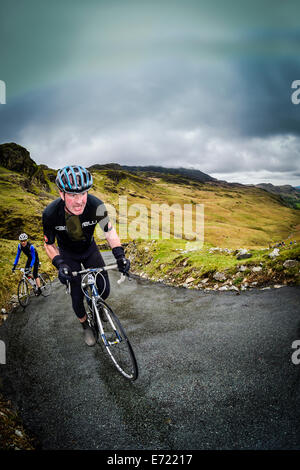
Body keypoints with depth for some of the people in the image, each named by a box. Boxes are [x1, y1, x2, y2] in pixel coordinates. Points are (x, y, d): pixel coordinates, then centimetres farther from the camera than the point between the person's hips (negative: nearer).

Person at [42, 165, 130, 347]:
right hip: (68, 255, -1)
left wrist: (120, 254, -32)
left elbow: (109, 230, -19)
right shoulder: (51, 213, -32)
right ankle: (86, 326, 29)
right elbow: (49, 244, -16)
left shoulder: (96, 205, -32)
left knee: (105, 290, -1)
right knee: (77, 296, -1)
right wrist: (60, 264, -31)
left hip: (90, 249, 1)